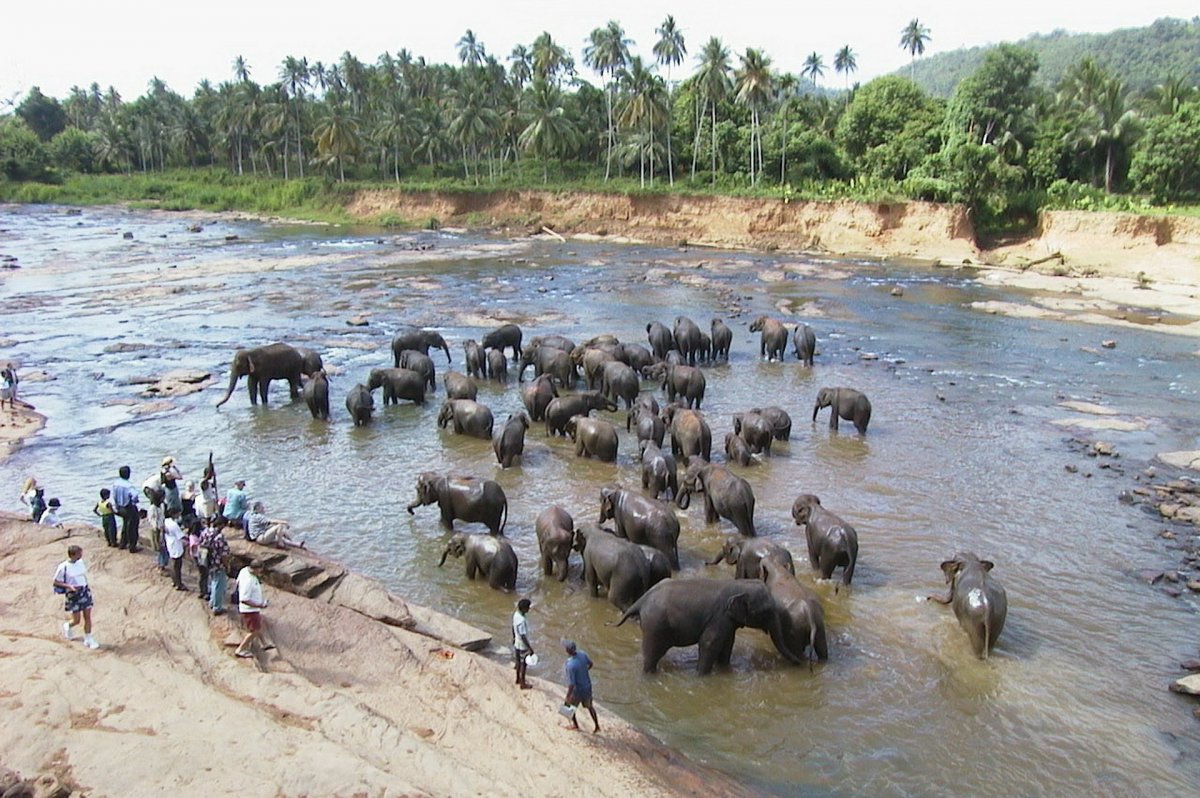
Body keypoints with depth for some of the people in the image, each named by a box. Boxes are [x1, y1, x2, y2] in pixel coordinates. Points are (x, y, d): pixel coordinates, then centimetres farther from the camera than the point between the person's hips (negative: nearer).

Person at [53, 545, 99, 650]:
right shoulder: (63, 567, -16)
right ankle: (67, 626, 38)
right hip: (73, 594, -4)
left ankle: (88, 639, 14)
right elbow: (56, 582, -10)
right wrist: (69, 586, -23)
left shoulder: (80, 561, 1)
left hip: (85, 591, 5)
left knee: (87, 617, 4)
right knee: (76, 620, 3)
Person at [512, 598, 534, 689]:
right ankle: (523, 684, 24)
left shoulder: (516, 614, -8)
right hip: (523, 645, -8)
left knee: (518, 662, 24)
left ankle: (518, 679, 42)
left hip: (517, 643, 8)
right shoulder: (522, 620, -35)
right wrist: (530, 648, -23)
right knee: (523, 664, 9)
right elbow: (523, 636, -30)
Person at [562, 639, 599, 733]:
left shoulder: (570, 665, -36)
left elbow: (571, 685, -30)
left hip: (577, 690, -5)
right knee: (589, 706, 28)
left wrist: (567, 698, -16)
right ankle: (597, 726, 41)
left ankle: (575, 725, 45)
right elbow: (590, 664, 4)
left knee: (569, 706, 24)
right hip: (587, 686, 6)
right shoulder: (583, 654, -16)